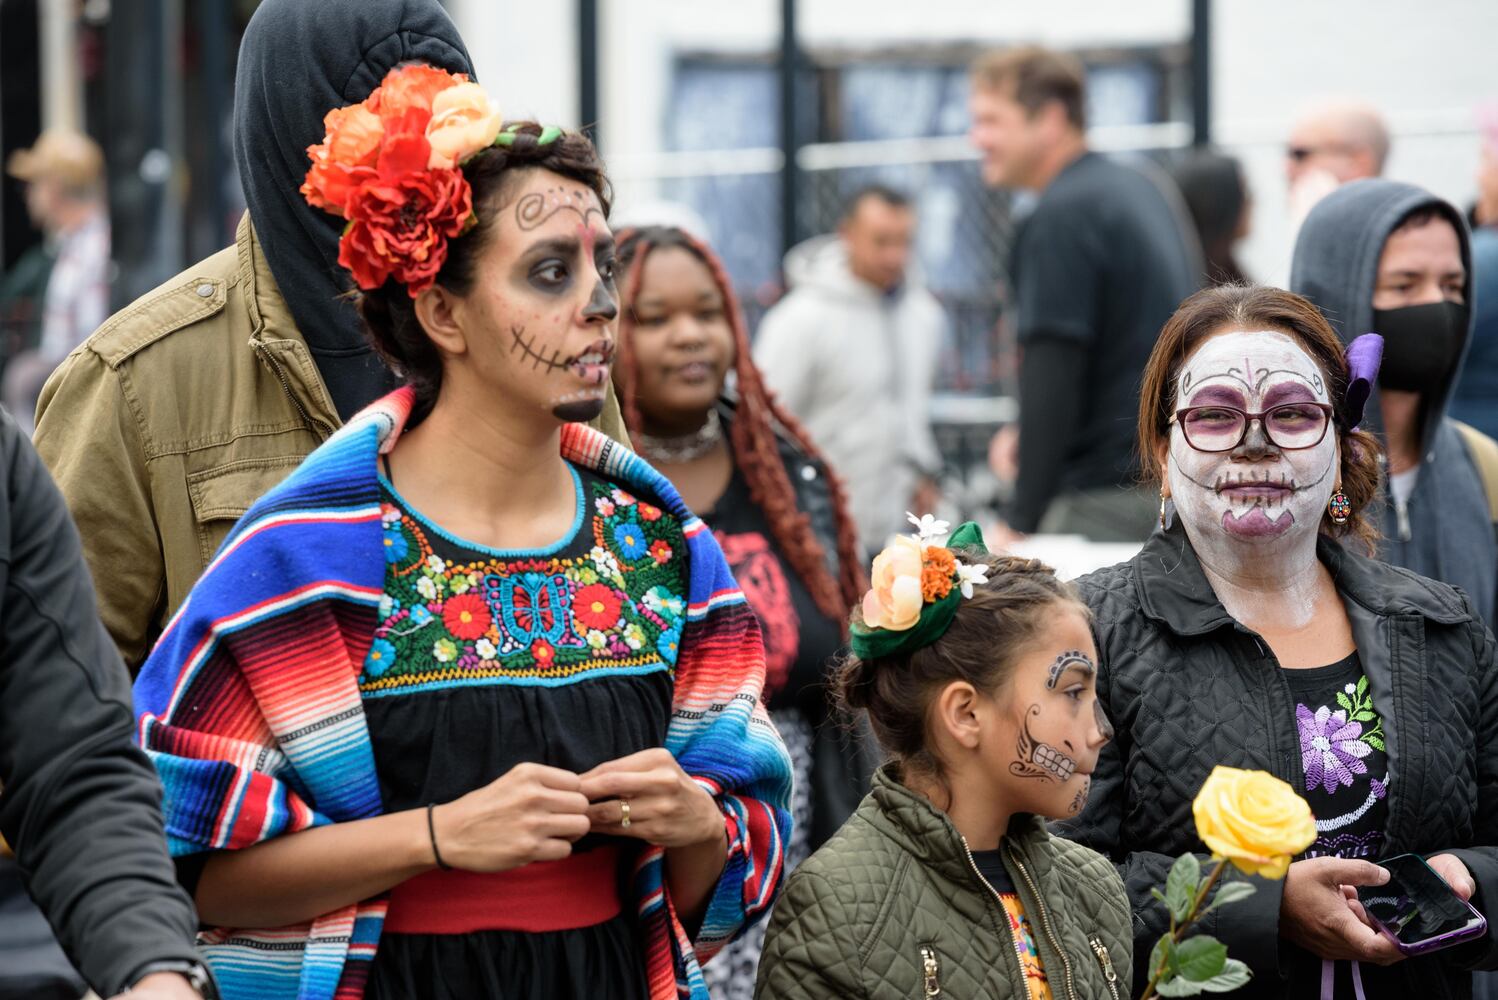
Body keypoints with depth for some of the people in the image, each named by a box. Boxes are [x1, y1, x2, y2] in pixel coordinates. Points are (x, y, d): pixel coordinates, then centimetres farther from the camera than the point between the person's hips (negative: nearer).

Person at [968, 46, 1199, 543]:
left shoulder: (1062, 215, -12)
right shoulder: (1149, 191, 16)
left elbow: (1052, 370, -17)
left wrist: (1021, 519, -16)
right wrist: (1034, 439, 18)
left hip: (1110, 493, -9)